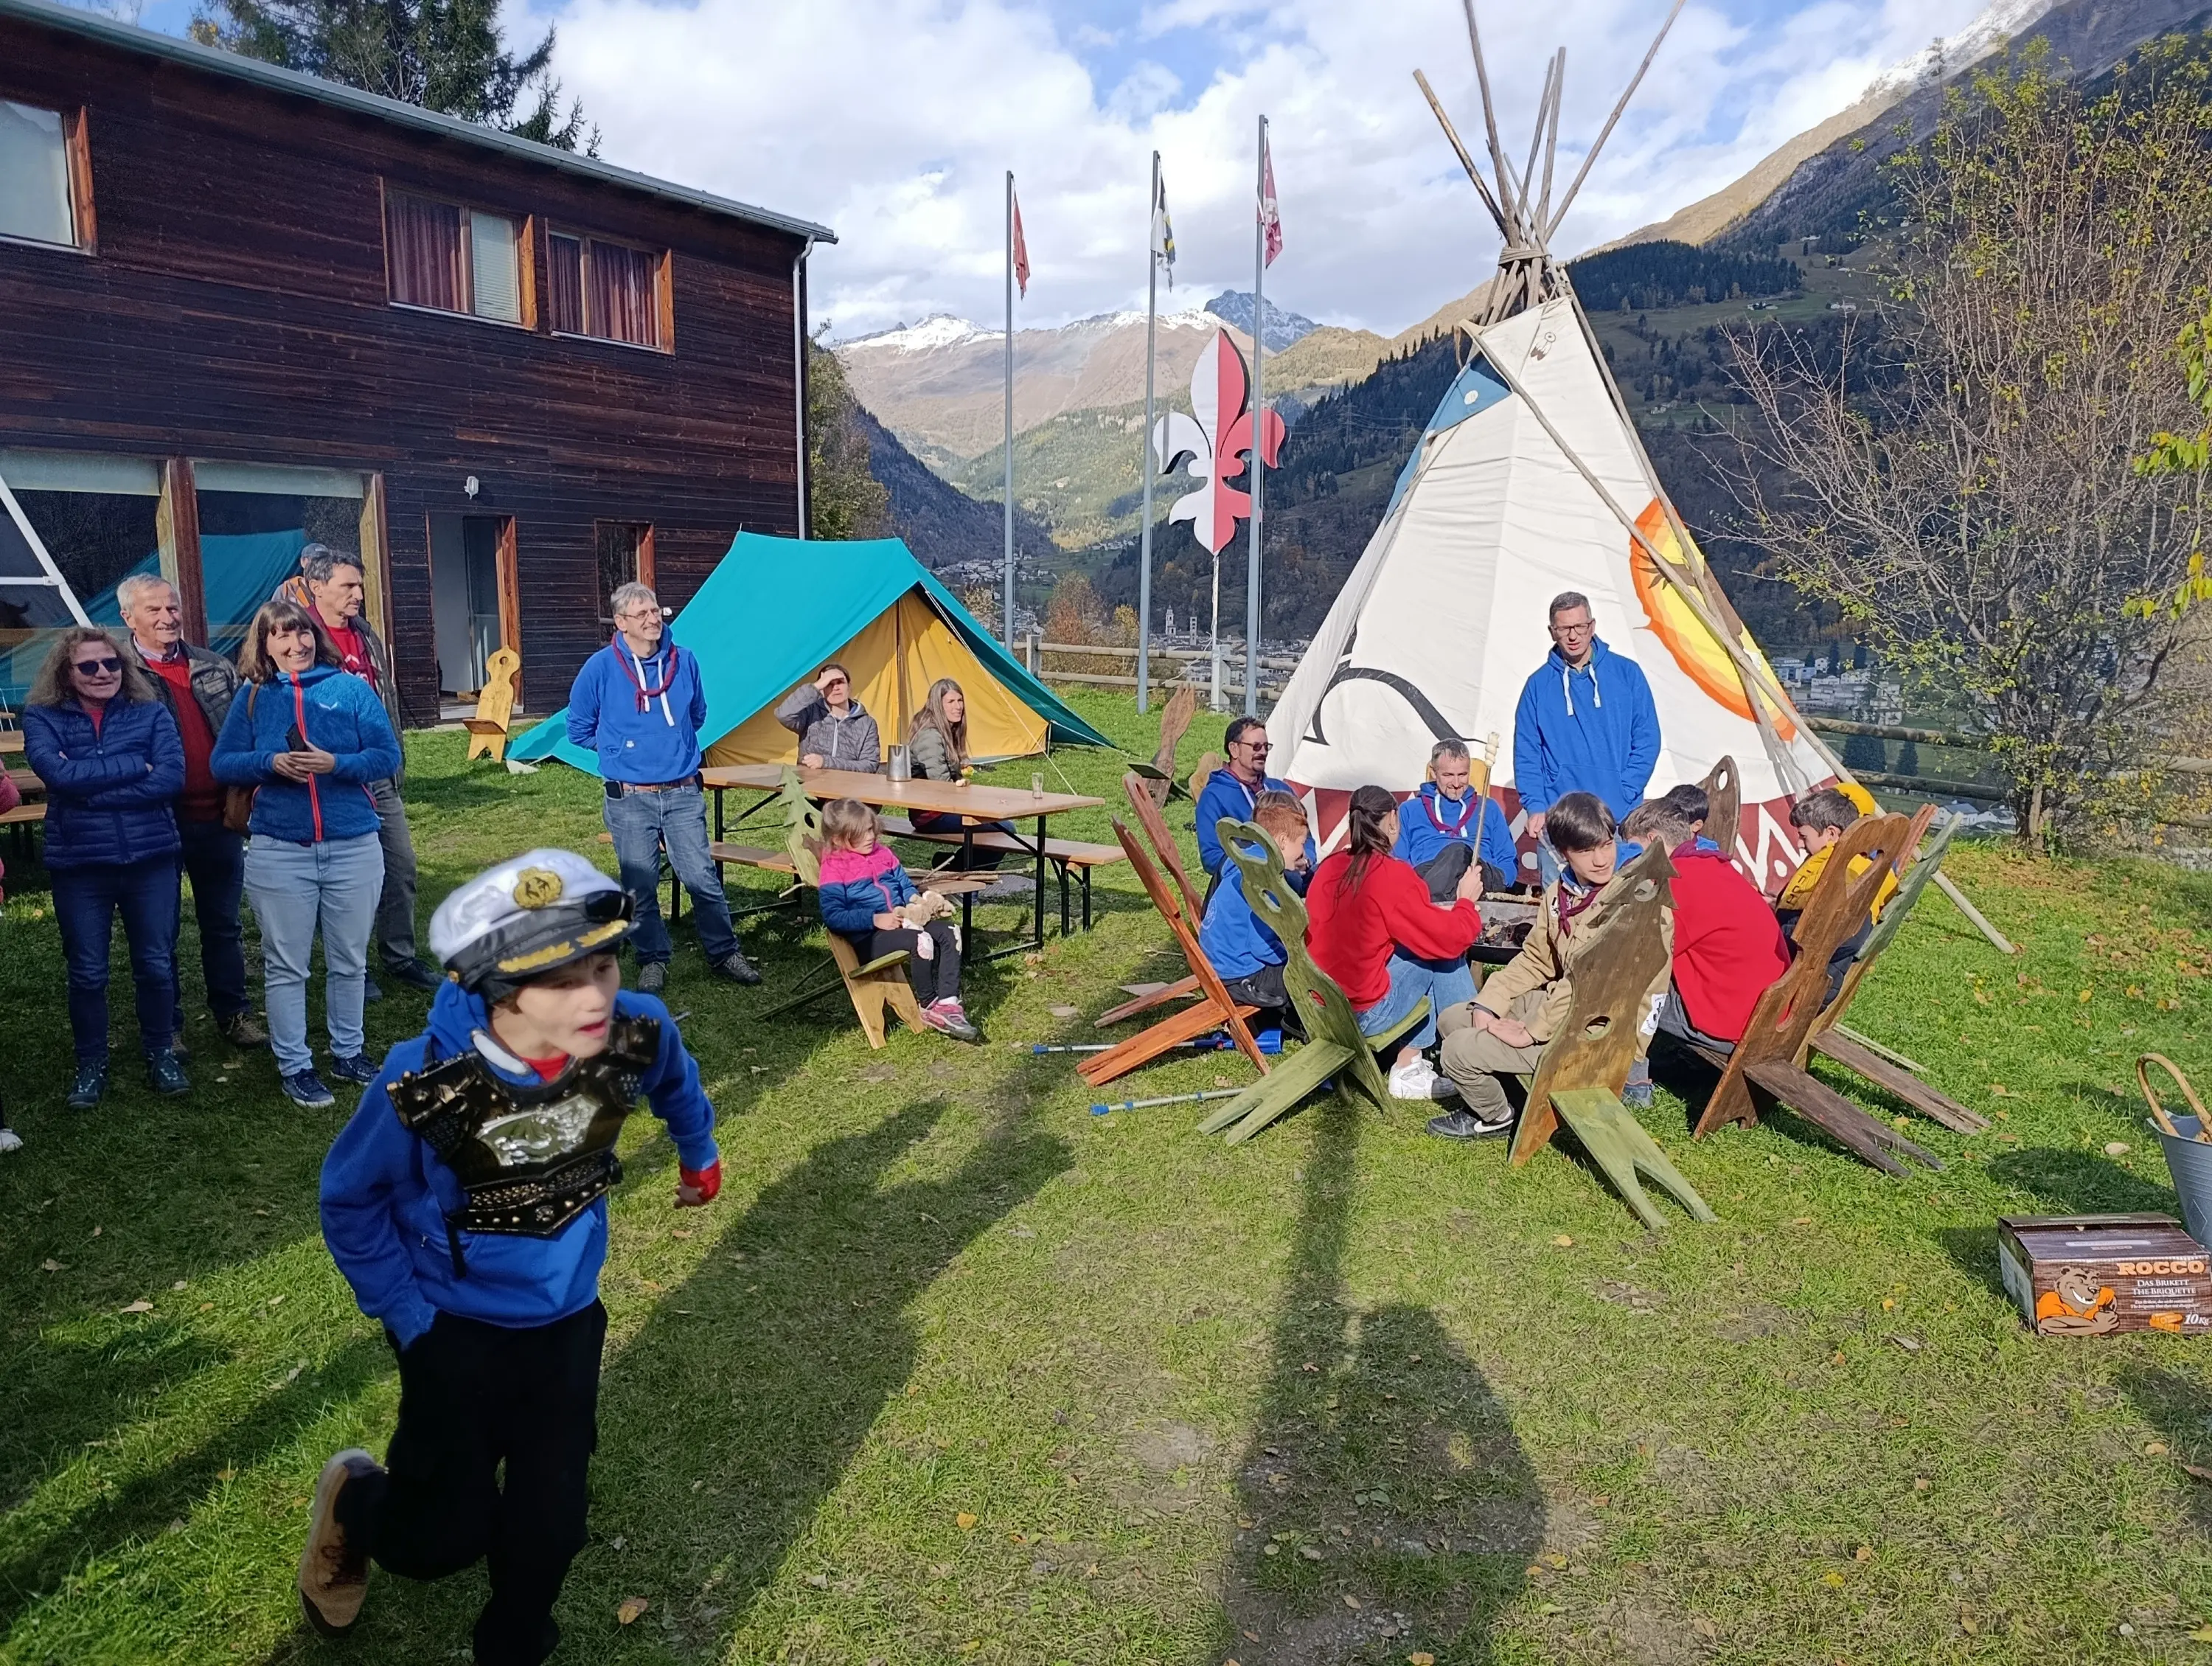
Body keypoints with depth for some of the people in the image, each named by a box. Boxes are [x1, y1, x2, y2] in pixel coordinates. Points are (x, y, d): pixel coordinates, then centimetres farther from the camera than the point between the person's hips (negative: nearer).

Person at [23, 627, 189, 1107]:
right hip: (78, 865, 0)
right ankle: (91, 1064, 25)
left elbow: (172, 778, -12)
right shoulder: (43, 718, 1)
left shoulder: (151, 712, 2)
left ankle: (161, 1053, 27)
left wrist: (88, 786, -15)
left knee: (156, 965, 9)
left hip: (150, 859, 0)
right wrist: (135, 767, -15)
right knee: (87, 973, 9)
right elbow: (57, 773, -18)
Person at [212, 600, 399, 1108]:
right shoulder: (253, 697, 6)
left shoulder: (351, 688, 3)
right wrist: (271, 763, -16)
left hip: (354, 847, 0)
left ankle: (348, 1053, 27)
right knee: (285, 965, 6)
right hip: (279, 852, 0)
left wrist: (336, 764, -19)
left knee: (350, 961, 12)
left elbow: (387, 755, -3)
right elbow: (222, 763, 2)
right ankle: (293, 1066, 18)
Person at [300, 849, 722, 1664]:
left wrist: (698, 1154, 19)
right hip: (457, 1324, -2)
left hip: (567, 1317, 2)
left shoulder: (637, 1031, -25)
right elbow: (350, 1197, -10)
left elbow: (675, 1080, 3)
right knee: (449, 1534, 8)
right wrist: (403, 1314, -9)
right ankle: (352, 1502, 44)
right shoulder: (423, 1081, -31)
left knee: (549, 1523, 9)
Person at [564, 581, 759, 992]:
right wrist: (622, 748, 8)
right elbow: (579, 729, 5)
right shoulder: (601, 668, -6)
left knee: (703, 877, 3)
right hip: (630, 799, -1)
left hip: (683, 793, 1)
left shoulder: (684, 661, 1)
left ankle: (725, 953, 16)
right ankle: (653, 961, 22)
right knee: (640, 886, 7)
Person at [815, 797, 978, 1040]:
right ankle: (929, 1007, -13)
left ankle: (948, 1003, -16)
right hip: (868, 937, -8)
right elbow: (833, 917, -14)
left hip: (902, 920, 8)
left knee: (949, 932, -14)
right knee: (921, 940, -32)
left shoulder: (883, 853, 17)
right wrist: (875, 919, -20)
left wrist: (916, 899, 2)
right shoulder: (834, 868, -6)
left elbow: (905, 885, 27)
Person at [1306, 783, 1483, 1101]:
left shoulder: (1329, 867, 3)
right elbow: (1449, 938, -10)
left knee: (1424, 945, 20)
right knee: (1443, 954, 7)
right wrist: (1467, 901, 9)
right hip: (1364, 1015, -7)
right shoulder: (1391, 875, -16)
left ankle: (1408, 1069, 19)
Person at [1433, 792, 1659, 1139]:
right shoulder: (1560, 890, 7)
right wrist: (1488, 1005, -2)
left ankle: (1497, 1117, 15)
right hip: (1557, 1002, 9)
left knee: (1459, 1052, -13)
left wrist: (1533, 1031, -23)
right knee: (1452, 1020, 10)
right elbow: (1535, 959, 12)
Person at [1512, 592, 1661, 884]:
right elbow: (1526, 753, 5)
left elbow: (1647, 741, 4)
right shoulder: (1539, 684, 6)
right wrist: (1535, 806, -6)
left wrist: (1622, 794, -6)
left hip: (1620, 819, 0)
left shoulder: (1627, 674, 4)